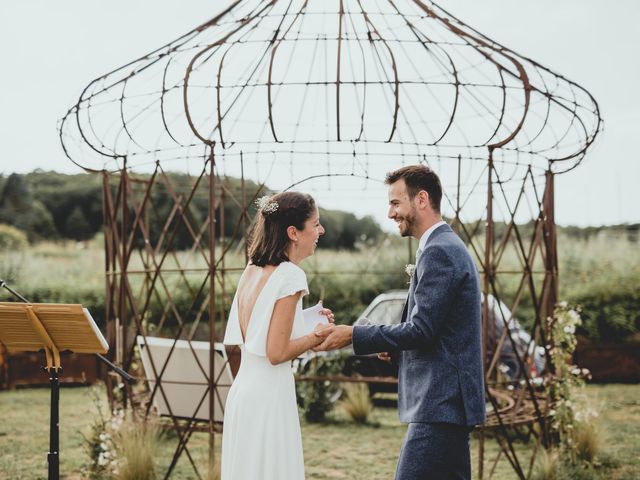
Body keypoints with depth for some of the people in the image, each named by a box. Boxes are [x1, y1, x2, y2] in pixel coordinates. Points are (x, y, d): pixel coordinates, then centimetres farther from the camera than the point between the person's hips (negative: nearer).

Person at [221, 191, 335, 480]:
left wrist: (308, 322, 15)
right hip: (270, 394, -9)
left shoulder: (252, 271, 10)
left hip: (243, 390, 9)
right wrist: (317, 336, -3)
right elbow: (277, 353, -18)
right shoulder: (290, 276, -15)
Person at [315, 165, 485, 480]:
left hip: (440, 404, -11)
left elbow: (422, 329, -20)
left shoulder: (438, 252, -14)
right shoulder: (450, 247, 19)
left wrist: (353, 335, -14)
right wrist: (396, 346, 9)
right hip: (450, 401, 11)